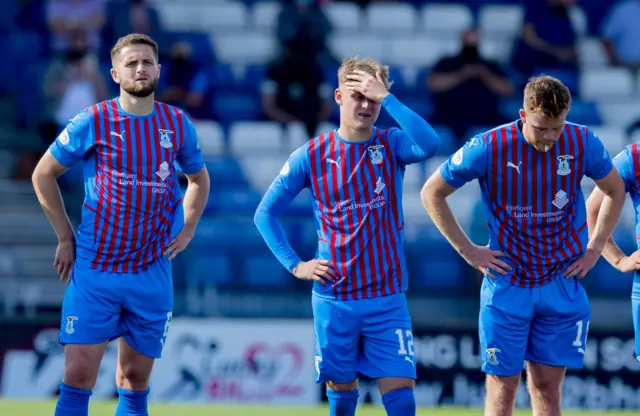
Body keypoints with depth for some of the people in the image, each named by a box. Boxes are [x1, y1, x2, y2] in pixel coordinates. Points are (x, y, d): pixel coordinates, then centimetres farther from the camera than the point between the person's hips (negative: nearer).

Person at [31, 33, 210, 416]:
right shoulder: (92, 123, -5)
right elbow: (44, 174, 7)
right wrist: (66, 237, 2)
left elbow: (199, 179, 23)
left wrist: (187, 230, 9)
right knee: (79, 375, -10)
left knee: (135, 379, 7)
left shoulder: (177, 124, 5)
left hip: (152, 272, 3)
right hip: (94, 269, -3)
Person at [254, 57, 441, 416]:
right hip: (335, 301, 0)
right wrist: (295, 265, -4)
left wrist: (386, 96, -25)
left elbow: (430, 145, -27)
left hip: (387, 297, 0)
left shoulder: (392, 145, -2)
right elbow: (266, 213, 6)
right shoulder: (312, 156, -2)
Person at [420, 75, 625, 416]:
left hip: (563, 283, 2)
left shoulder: (583, 144, -7)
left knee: (548, 387, 5)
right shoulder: (490, 148, -15)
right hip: (508, 284, -2)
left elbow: (615, 191, 13)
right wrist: (468, 251, -4)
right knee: (502, 387, -1)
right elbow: (431, 193, -3)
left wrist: (594, 249, 6)